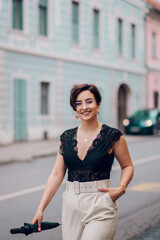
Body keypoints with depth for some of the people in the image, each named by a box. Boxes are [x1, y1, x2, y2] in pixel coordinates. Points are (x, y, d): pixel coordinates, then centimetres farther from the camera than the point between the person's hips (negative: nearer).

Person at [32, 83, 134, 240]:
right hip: (71, 206, 4)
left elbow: (127, 166, 9)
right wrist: (41, 209, 3)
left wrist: (121, 188, -10)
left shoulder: (113, 136, -3)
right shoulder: (66, 137, 7)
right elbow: (56, 174, 8)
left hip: (100, 207, -4)